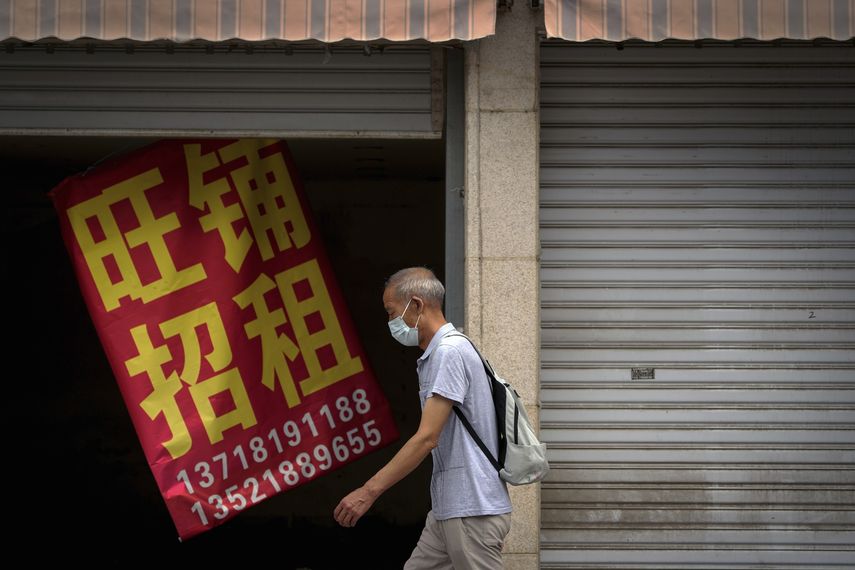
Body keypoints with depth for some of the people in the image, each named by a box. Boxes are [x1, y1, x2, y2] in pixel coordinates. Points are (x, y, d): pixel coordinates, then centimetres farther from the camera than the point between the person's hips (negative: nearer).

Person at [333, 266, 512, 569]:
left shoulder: (449, 352, -15)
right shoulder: (434, 356, 17)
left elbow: (427, 438, -21)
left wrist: (370, 491, -20)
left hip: (472, 512, -10)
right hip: (447, 510, 10)